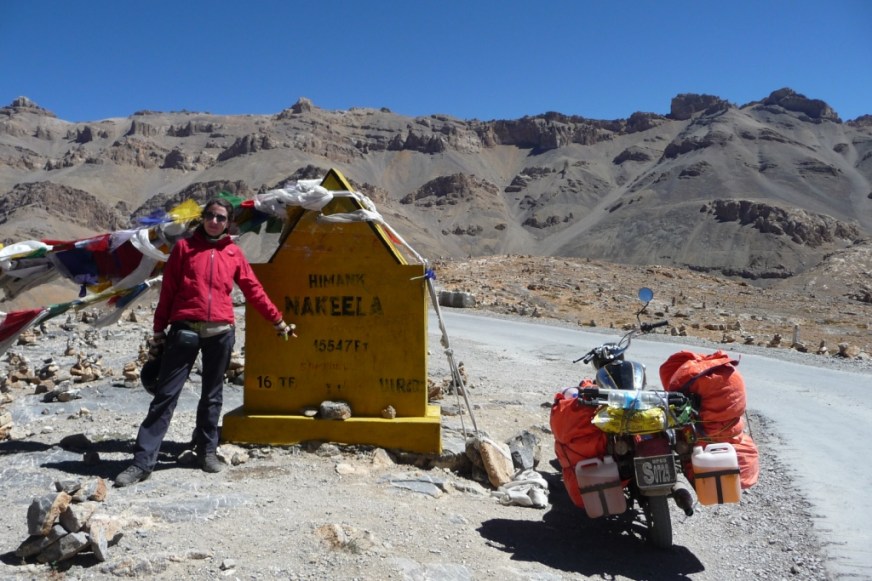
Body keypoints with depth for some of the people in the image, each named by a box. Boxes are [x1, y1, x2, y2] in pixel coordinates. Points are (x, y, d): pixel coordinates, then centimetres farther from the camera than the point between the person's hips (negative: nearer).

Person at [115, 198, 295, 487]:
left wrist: (278, 321, 18)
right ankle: (142, 462, 3)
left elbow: (254, 291, 16)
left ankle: (207, 450, 26)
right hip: (185, 330, -1)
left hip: (221, 332, 2)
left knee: (212, 395, 11)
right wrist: (159, 331, 5)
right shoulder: (184, 246, 7)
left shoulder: (234, 253, 10)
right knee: (165, 395, -1)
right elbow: (167, 291, 6)